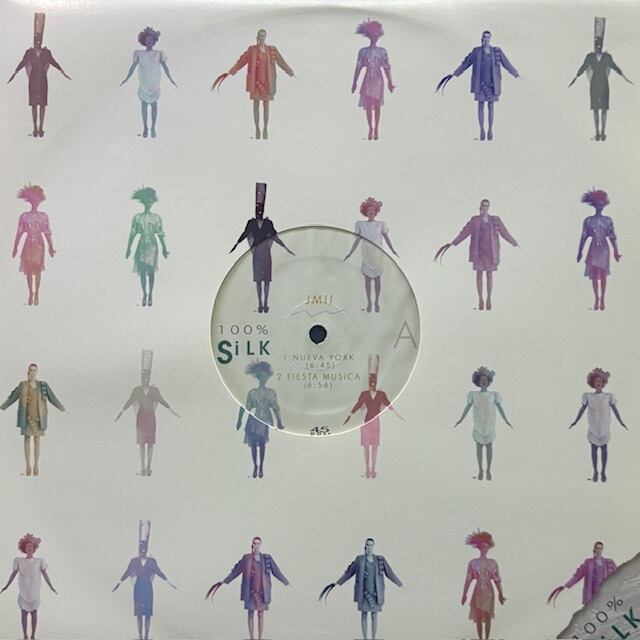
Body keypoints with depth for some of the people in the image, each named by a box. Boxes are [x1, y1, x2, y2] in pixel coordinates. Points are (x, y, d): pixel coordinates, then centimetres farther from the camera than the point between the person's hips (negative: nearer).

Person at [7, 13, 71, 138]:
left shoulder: (46, 52, 0)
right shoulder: (29, 52, -1)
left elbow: (54, 63, 6)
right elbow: (22, 63, -1)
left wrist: (63, 72, 3)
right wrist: (14, 74, -7)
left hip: (43, 80, 0)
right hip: (33, 80, 0)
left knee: (42, 103, 1)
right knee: (34, 104, 1)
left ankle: (41, 128, 7)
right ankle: (35, 128, 6)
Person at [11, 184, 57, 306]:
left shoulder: (43, 216, 3)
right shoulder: (24, 216, 4)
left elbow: (48, 233, 2)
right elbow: (19, 233, 6)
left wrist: (51, 248, -5)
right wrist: (15, 248, 5)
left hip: (39, 244, -1)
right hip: (28, 244, 1)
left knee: (37, 268, -7)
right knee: (28, 269, 1)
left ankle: (36, 293, -2)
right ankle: (31, 293, 11)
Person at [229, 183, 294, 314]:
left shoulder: (268, 223, 1)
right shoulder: (251, 223, 2)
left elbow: (274, 237, 5)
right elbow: (244, 235, 3)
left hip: (266, 254, 0)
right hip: (256, 253, 0)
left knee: (266, 278, 0)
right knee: (258, 279, 3)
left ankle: (265, 303, 3)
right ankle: (260, 303, 5)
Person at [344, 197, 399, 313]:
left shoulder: (381, 224, 5)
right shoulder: (360, 224, 5)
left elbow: (387, 238, 3)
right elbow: (357, 240, 8)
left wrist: (393, 250, -9)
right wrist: (350, 253, 5)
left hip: (378, 255, 0)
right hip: (366, 255, 0)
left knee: (377, 279, 1)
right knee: (367, 278, -1)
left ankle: (377, 302, 7)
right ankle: (369, 302, 4)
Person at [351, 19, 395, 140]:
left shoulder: (382, 51, 3)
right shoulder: (363, 51, 2)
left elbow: (387, 67, 4)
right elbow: (358, 67, 4)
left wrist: (390, 82, 1)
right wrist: (355, 82, 4)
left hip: (378, 80, 0)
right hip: (368, 80, 0)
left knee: (377, 106, 3)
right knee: (368, 105, -3)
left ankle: (376, 129, 9)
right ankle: (371, 129, 4)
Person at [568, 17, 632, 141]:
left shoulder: (607, 56, 1)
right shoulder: (589, 56, -1)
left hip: (604, 84, 0)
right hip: (594, 83, 0)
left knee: (604, 108, -1)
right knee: (595, 108, 1)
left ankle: (603, 132, -3)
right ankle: (597, 132, 1)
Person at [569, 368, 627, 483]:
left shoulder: (608, 396, 0)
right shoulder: (588, 396, 0)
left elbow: (615, 410, 3)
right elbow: (582, 409, 4)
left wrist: (621, 422, 0)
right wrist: (575, 422, 2)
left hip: (605, 427, 0)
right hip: (593, 427, 0)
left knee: (604, 448, 1)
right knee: (594, 448, 1)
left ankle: (603, 472, 7)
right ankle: (595, 472, 8)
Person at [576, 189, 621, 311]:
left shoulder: (608, 220, 1)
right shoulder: (588, 220, 0)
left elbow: (613, 237, 3)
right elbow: (583, 237, 3)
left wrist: (616, 252, -1)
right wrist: (580, 252, 4)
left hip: (604, 249, 0)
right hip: (593, 249, 0)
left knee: (603, 274, 2)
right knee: (594, 274, -1)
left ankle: (602, 299, 8)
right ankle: (596, 298, 7)